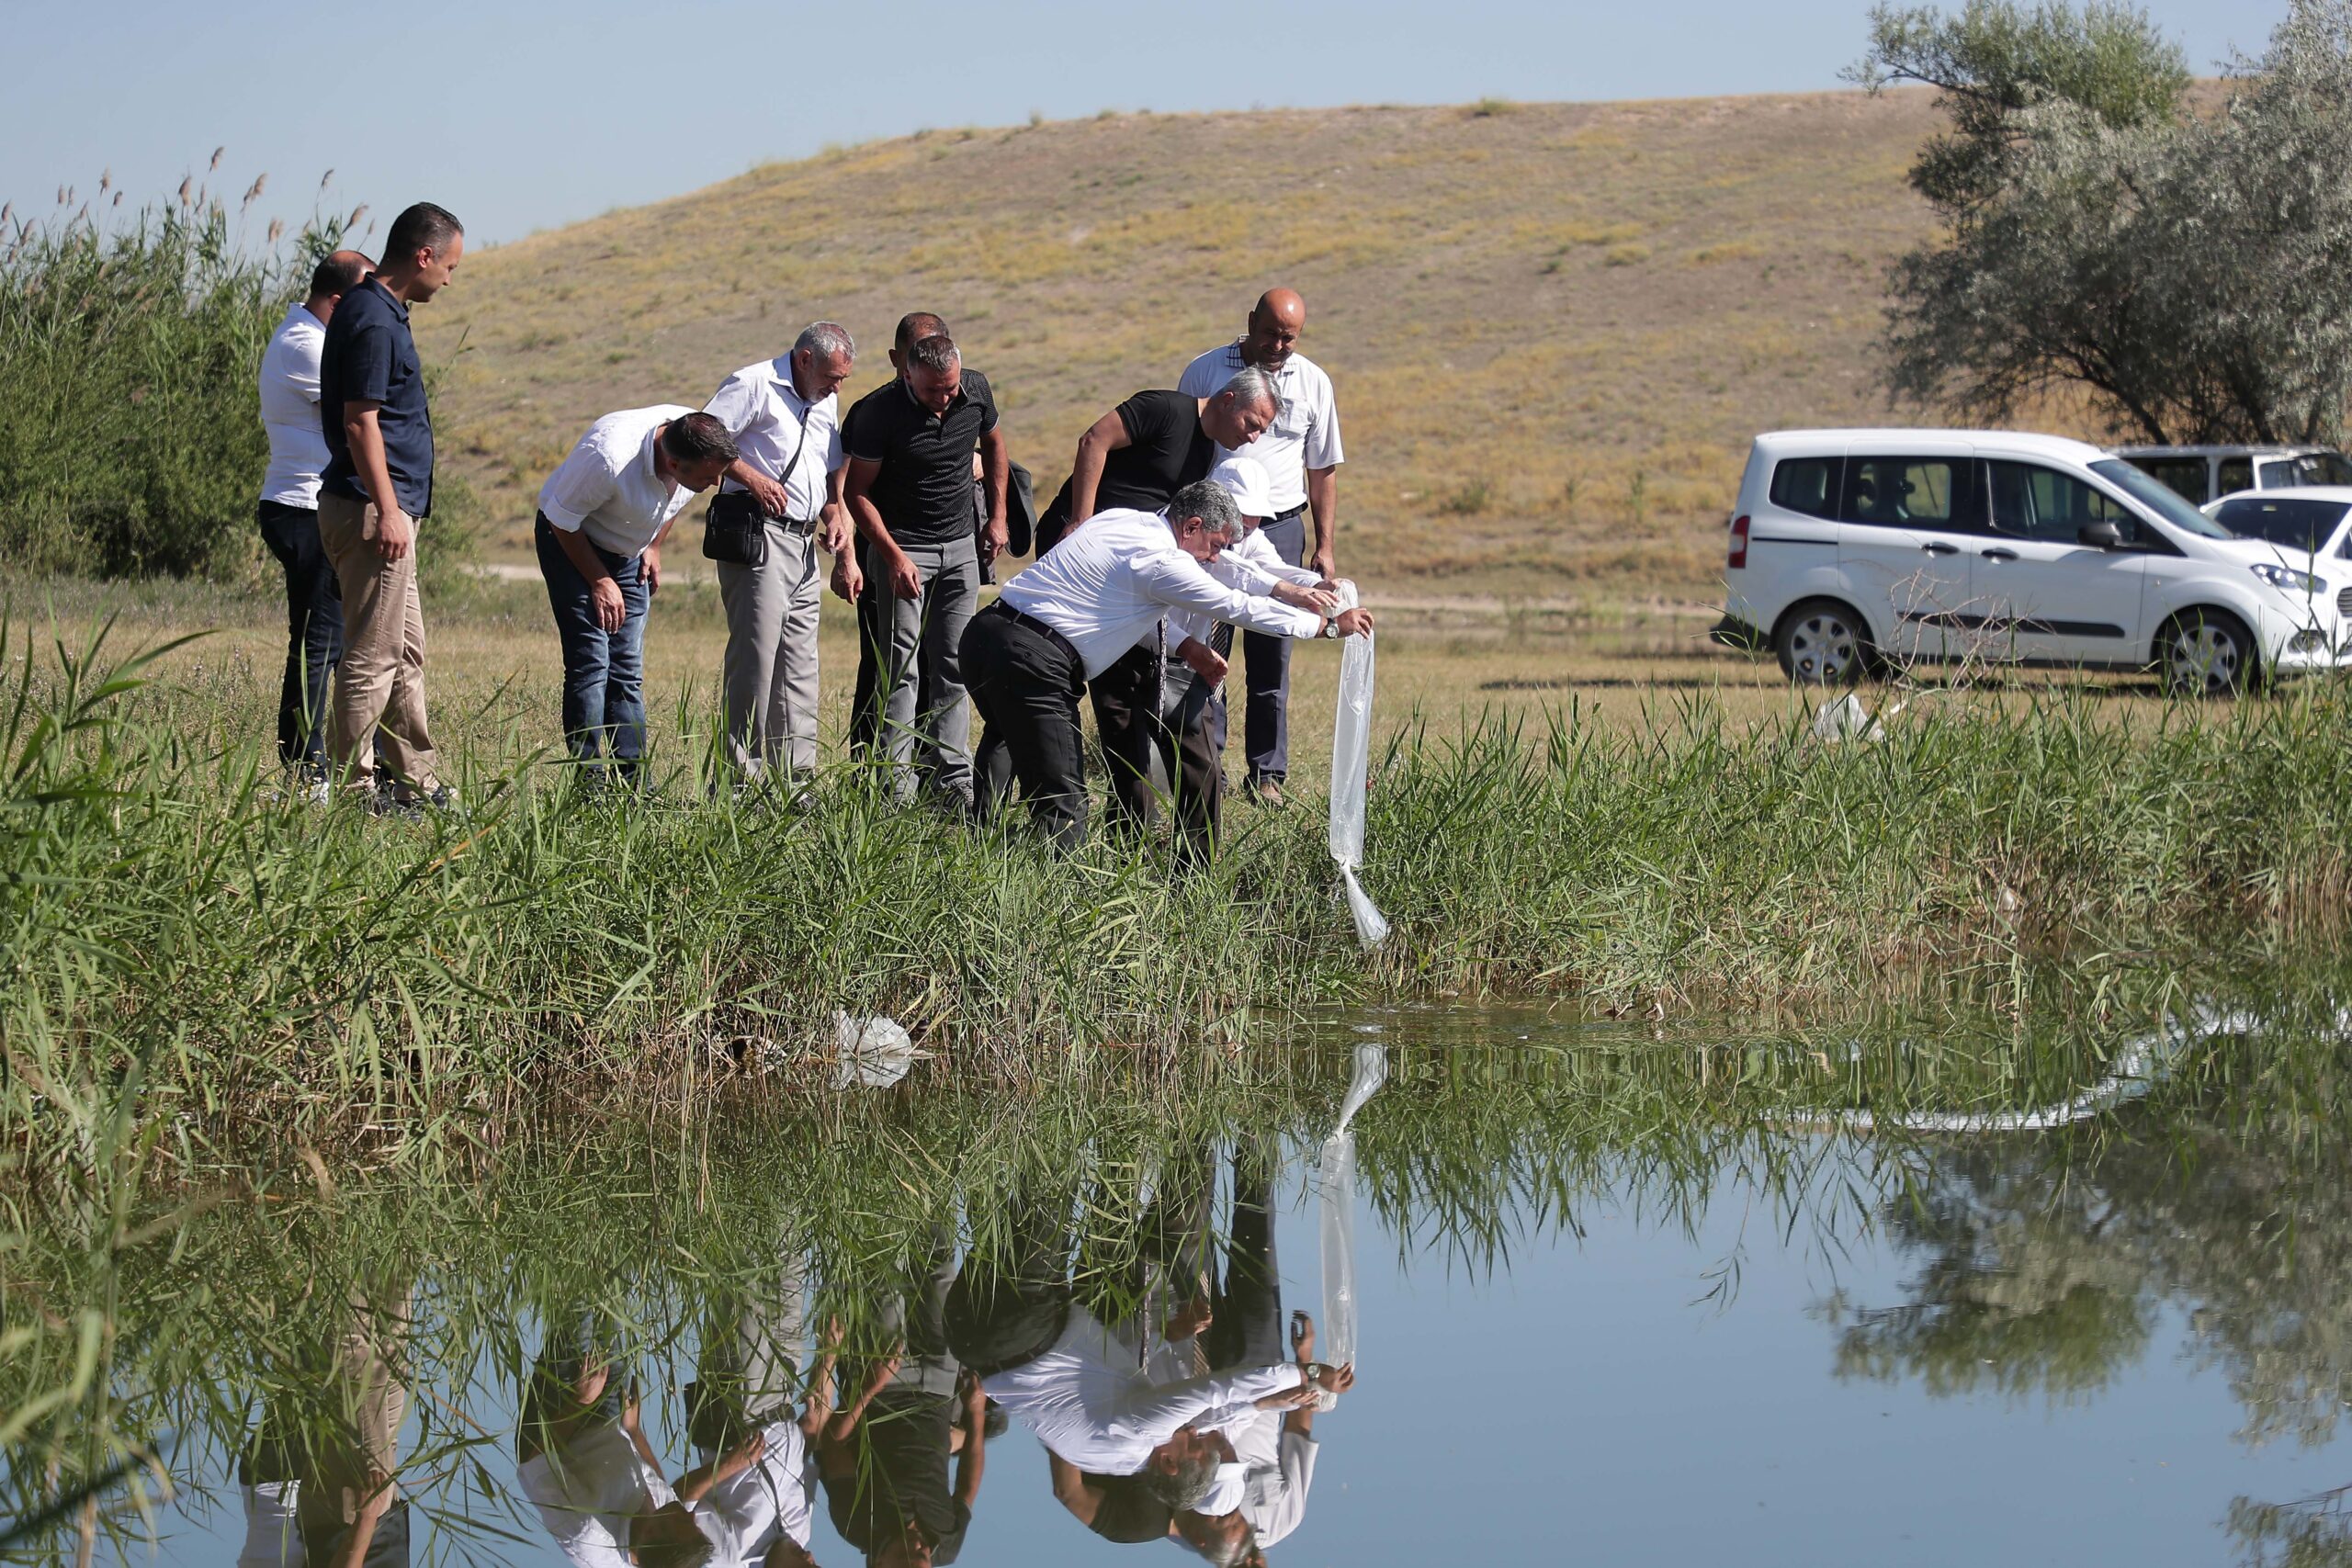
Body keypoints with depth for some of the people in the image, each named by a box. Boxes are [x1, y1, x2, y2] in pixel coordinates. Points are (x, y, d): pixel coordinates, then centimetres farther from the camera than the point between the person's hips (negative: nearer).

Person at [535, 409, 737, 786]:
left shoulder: (703, 448, -19)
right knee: (590, 663, -14)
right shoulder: (608, 458, -39)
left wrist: (655, 547, 3)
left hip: (629, 552, 6)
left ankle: (632, 783, 3)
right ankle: (590, 781, -13)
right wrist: (600, 582, -16)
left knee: (628, 671, 3)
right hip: (570, 541, -6)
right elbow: (562, 519, -22)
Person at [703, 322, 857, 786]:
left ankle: (796, 778, 13)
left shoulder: (826, 403, 21)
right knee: (755, 654, -12)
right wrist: (751, 477, -18)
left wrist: (836, 516, 12)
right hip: (757, 534, -9)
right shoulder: (754, 385, -5)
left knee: (800, 662, 9)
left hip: (803, 543, 9)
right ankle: (741, 778, -11)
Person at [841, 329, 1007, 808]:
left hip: (960, 548, 4)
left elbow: (992, 443, 16)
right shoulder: (879, 412, -18)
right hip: (901, 547, -4)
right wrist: (894, 556, -19)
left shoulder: (976, 391, -6)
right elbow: (858, 492, -11)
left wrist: (998, 516, 11)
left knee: (953, 667, 4)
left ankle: (953, 778, 6)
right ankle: (896, 784, -7)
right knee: (900, 670, -7)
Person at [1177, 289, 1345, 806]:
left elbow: (1323, 469, 14)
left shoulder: (1312, 383, 8)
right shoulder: (1205, 372, 3)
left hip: (1279, 528, 1)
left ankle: (1266, 773, 6)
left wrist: (1325, 546, 9)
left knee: (1271, 655, 1)